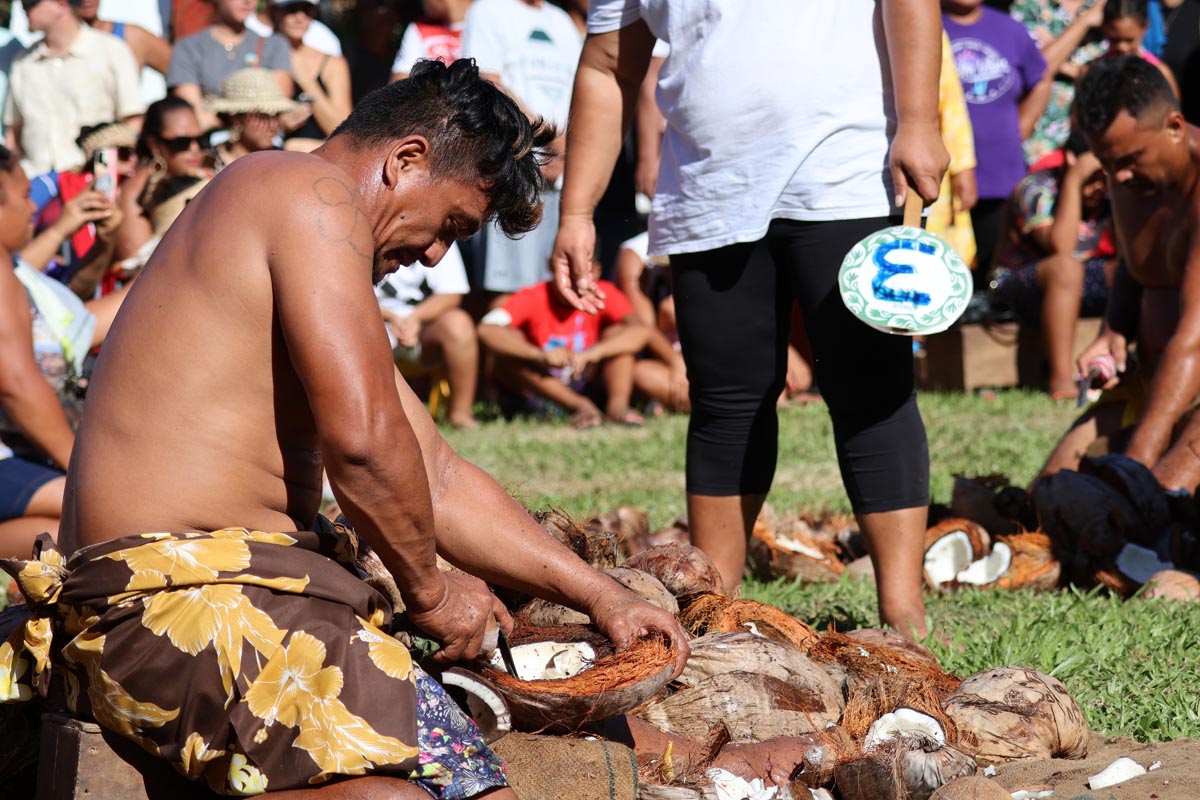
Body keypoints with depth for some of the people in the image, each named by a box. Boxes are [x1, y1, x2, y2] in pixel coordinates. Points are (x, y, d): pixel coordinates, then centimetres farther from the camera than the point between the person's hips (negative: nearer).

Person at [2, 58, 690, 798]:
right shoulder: (315, 192, -5)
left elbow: (439, 482, 29)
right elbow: (362, 438, -17)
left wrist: (601, 598, 25)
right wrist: (430, 590, 0)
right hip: (185, 601, -11)